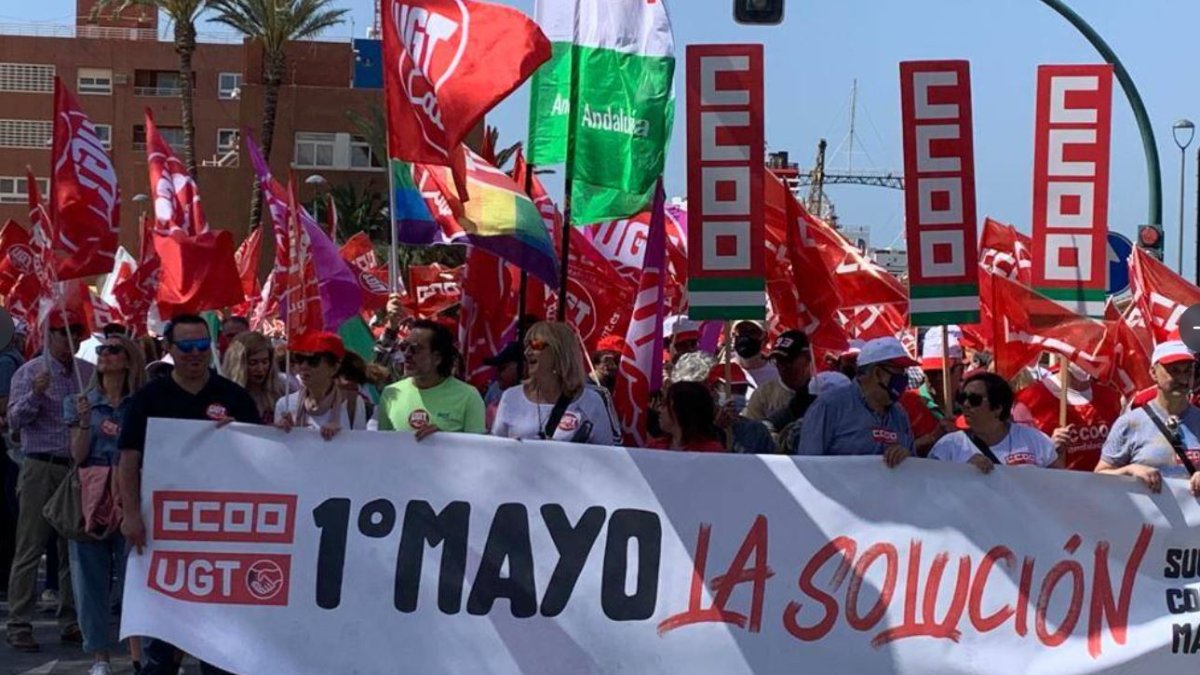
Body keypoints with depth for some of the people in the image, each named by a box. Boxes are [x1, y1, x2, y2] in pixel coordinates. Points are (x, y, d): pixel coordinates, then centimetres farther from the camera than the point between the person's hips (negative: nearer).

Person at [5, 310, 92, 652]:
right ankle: (19, 625, 1)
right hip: (41, 469, -4)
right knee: (30, 550, -2)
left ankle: (71, 622, 15)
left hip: (79, 468, 4)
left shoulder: (89, 373, 8)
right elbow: (15, 420, -8)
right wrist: (35, 395, -24)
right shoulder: (29, 372, -1)